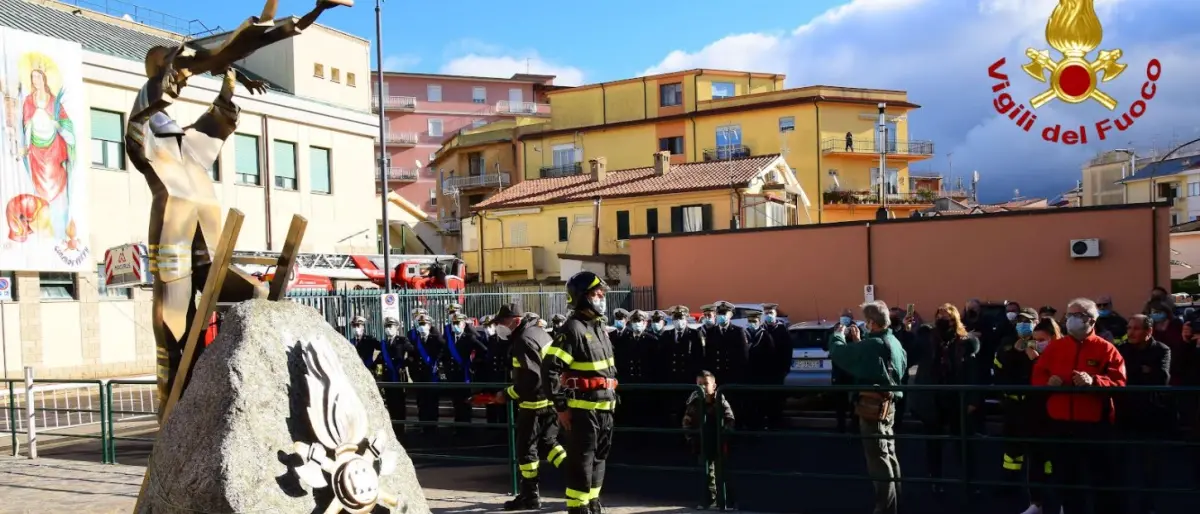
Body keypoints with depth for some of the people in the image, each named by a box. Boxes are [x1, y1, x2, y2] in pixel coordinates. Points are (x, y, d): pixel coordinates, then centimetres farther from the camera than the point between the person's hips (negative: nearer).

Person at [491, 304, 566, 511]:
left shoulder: (523, 341, -21)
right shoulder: (537, 330, 9)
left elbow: (531, 379, -25)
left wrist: (507, 394, -16)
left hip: (535, 402, -9)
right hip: (550, 398, 9)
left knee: (526, 448, 3)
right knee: (548, 442, 18)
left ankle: (530, 496, 10)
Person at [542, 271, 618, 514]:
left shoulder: (599, 327, 14)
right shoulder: (572, 328, -15)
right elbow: (549, 370, -20)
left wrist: (612, 396, 17)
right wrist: (561, 407, -18)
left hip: (604, 407, 9)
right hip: (582, 408, -9)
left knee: (599, 458, 17)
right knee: (581, 461, -3)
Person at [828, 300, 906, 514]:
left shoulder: (873, 344, -22)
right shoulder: (893, 341, 6)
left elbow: (838, 352, -21)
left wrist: (838, 334, -2)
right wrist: (858, 341, 9)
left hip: (874, 405, -10)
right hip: (888, 403, 10)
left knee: (879, 459, -2)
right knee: (889, 456, 19)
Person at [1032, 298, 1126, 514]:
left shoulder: (1106, 349, -3)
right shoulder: (1055, 346, 9)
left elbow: (1119, 382, -11)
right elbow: (1037, 375, 10)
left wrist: (1093, 381, -27)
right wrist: (1048, 381, -11)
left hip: (1094, 423, -4)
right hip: (1060, 422, 4)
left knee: (1102, 476, 4)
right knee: (1066, 475, 13)